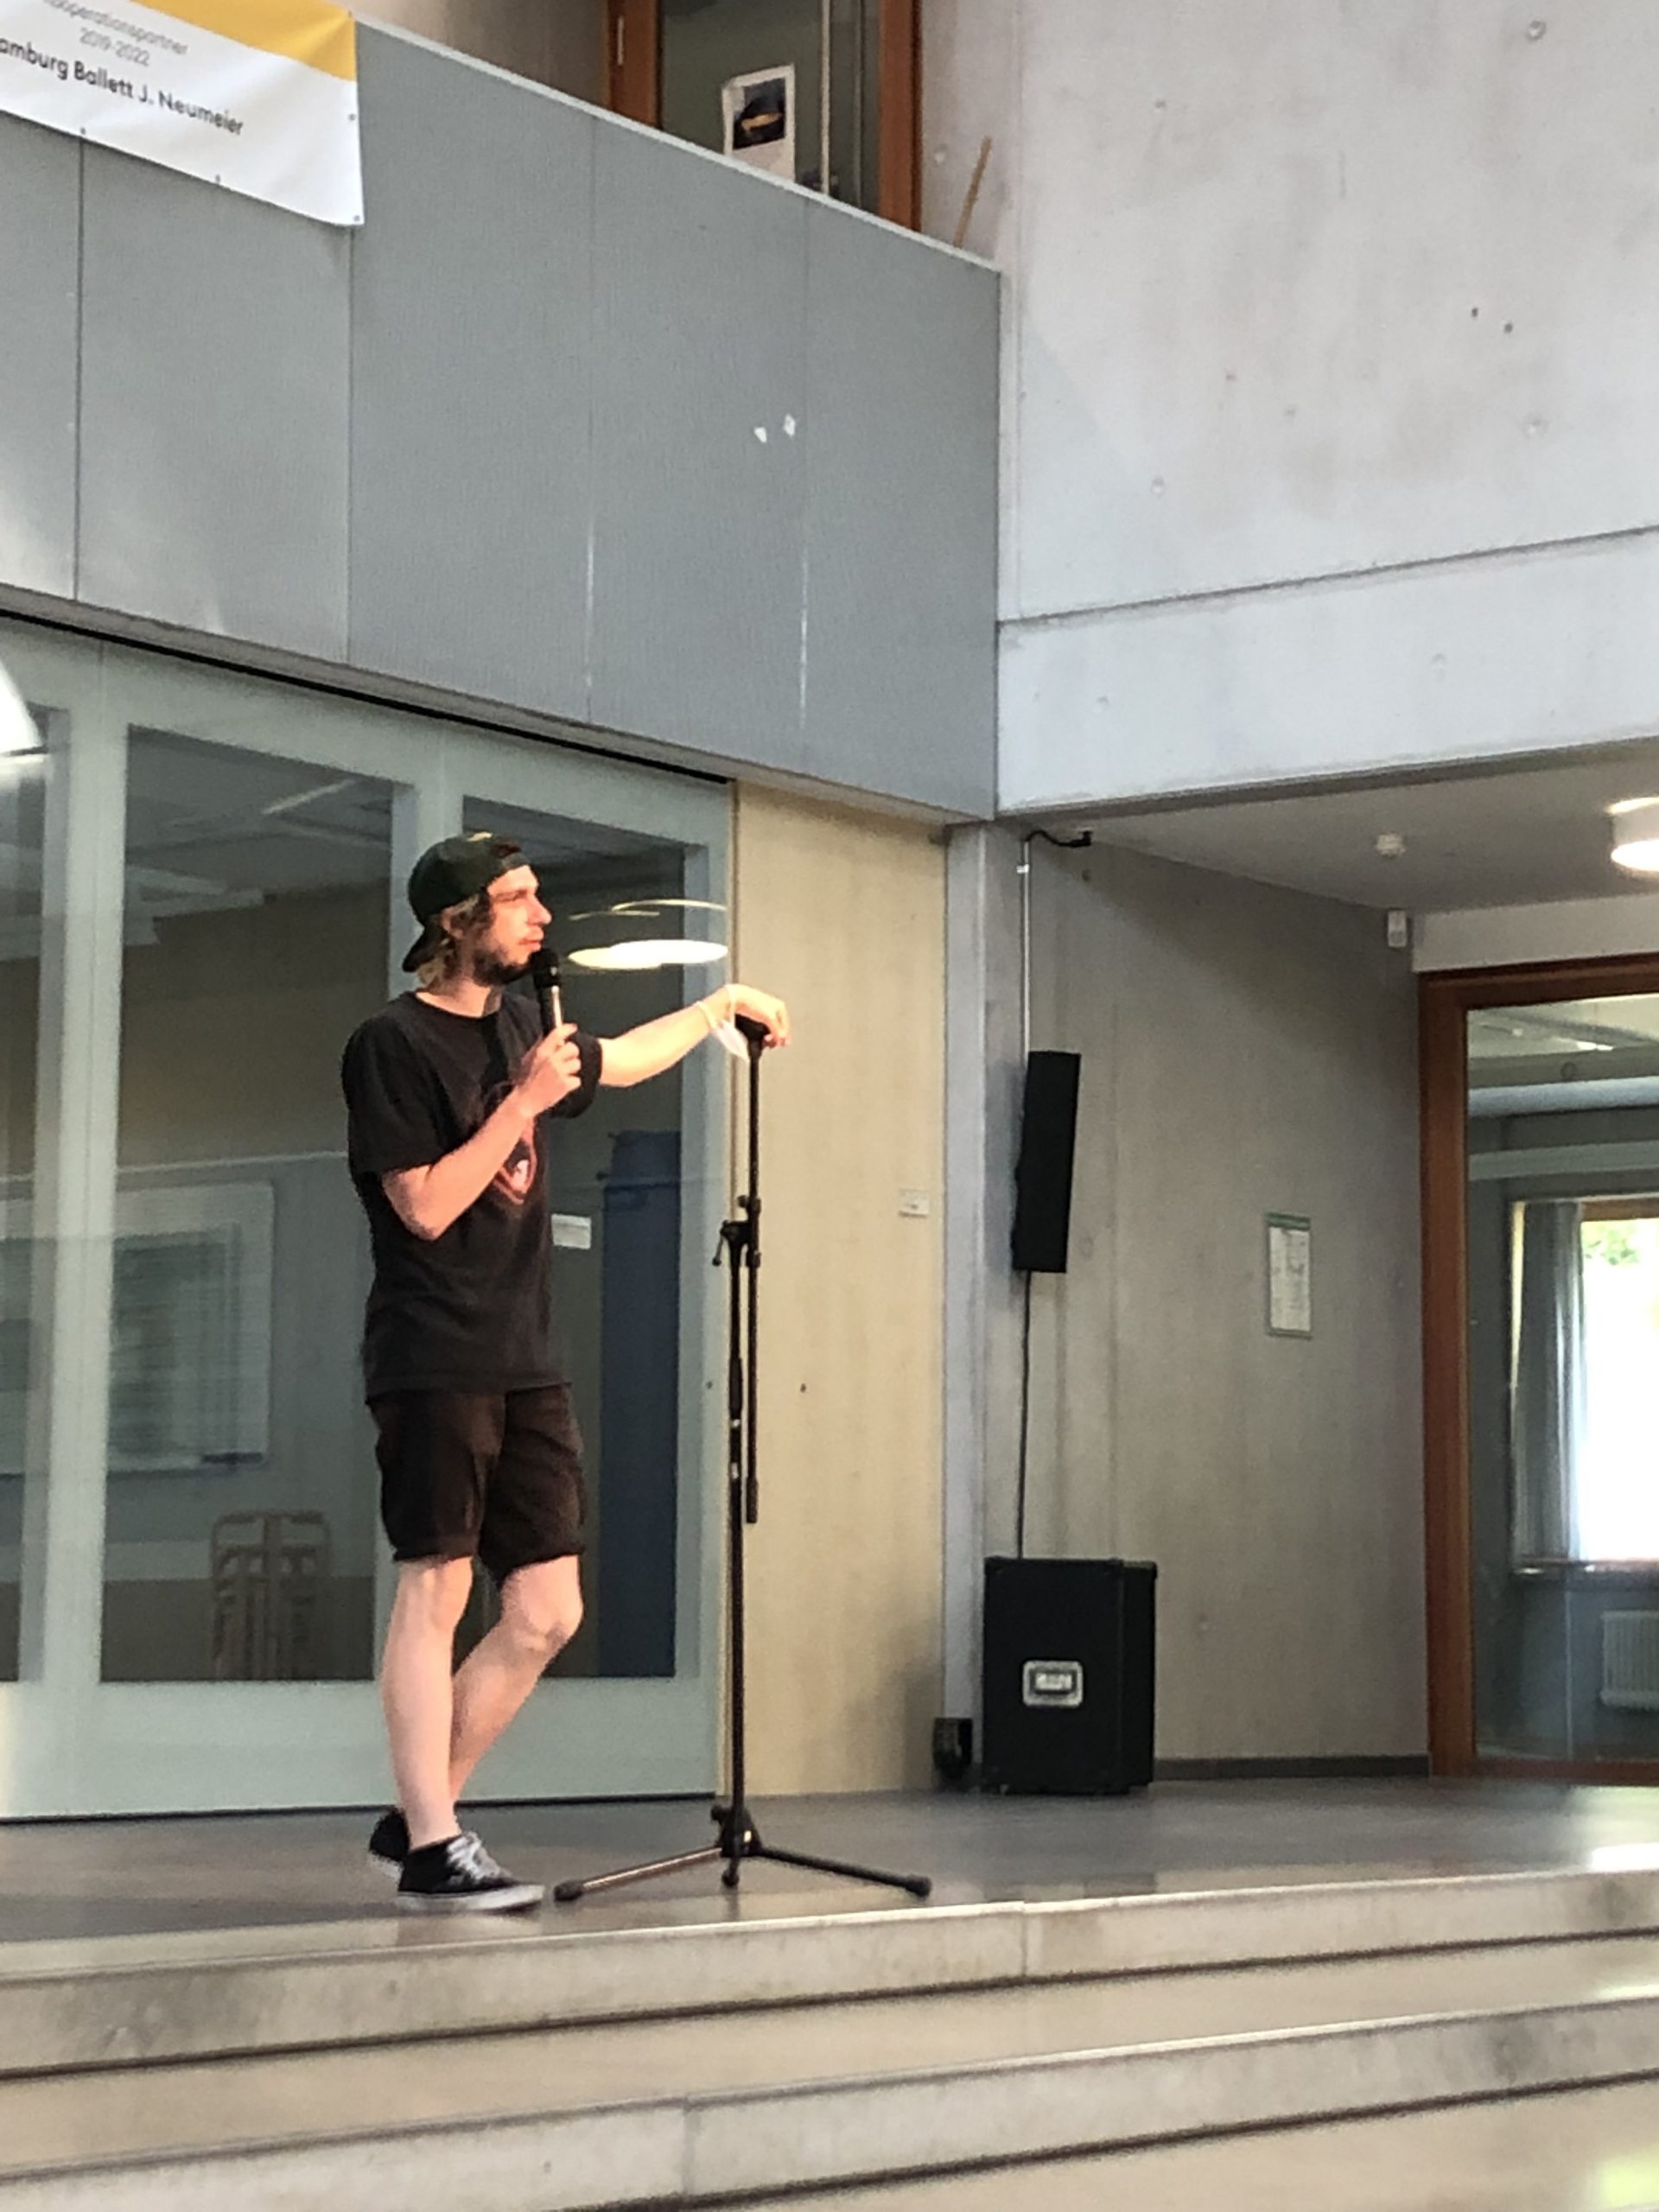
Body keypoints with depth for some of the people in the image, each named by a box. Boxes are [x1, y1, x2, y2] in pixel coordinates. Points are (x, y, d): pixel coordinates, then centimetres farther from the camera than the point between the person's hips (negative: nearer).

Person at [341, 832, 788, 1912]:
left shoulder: (517, 1022, 16)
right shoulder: (393, 1043, -7)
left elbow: (617, 1060, 37)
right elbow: (426, 1205, -13)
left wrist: (724, 1003, 42)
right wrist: (524, 1102, -14)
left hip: (526, 1362, 8)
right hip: (435, 1360, -8)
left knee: (548, 1612, 3)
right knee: (437, 1589, -7)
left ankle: (415, 1817, 13)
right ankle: (432, 1850, -3)